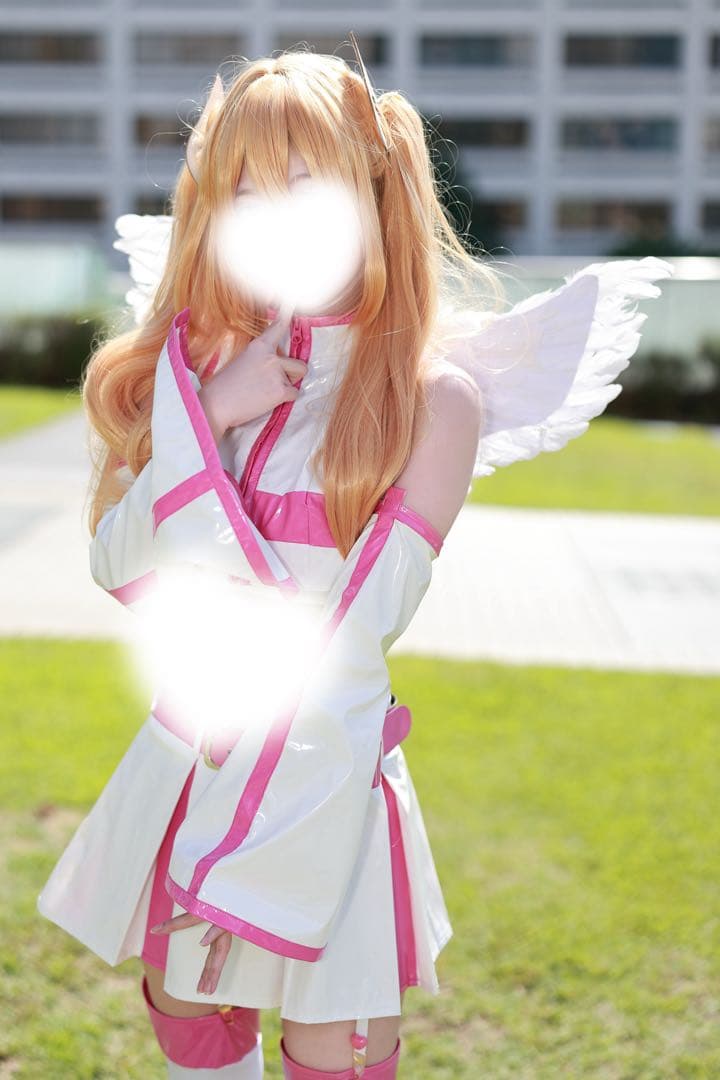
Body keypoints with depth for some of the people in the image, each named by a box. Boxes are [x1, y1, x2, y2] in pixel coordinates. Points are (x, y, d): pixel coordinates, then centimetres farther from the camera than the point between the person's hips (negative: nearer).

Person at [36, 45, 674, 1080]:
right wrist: (202, 420, -14)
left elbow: (364, 622, -14)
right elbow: (114, 566, -2)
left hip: (316, 773, -5)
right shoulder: (198, 370, 5)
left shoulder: (434, 394, -10)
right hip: (180, 757, 5)